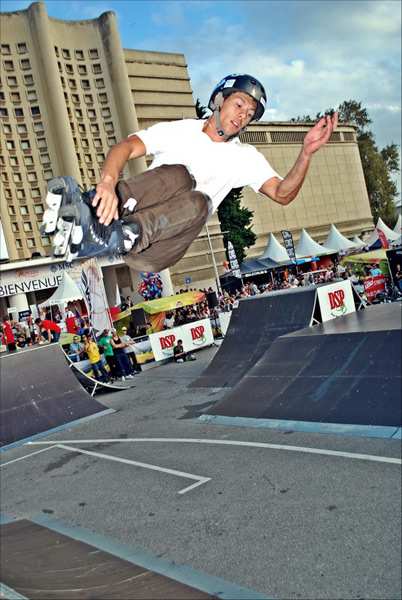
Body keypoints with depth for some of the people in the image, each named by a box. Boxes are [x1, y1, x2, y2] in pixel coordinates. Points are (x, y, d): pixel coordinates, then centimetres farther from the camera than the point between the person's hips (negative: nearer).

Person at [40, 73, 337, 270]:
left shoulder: (246, 157, 15)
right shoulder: (177, 131, 10)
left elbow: (282, 194, 1)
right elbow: (126, 147, -7)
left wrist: (307, 153, -17)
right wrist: (108, 183, -29)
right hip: (130, 215, -1)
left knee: (198, 203, -31)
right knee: (177, 175, -28)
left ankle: (114, 237, -50)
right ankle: (88, 210, -47)